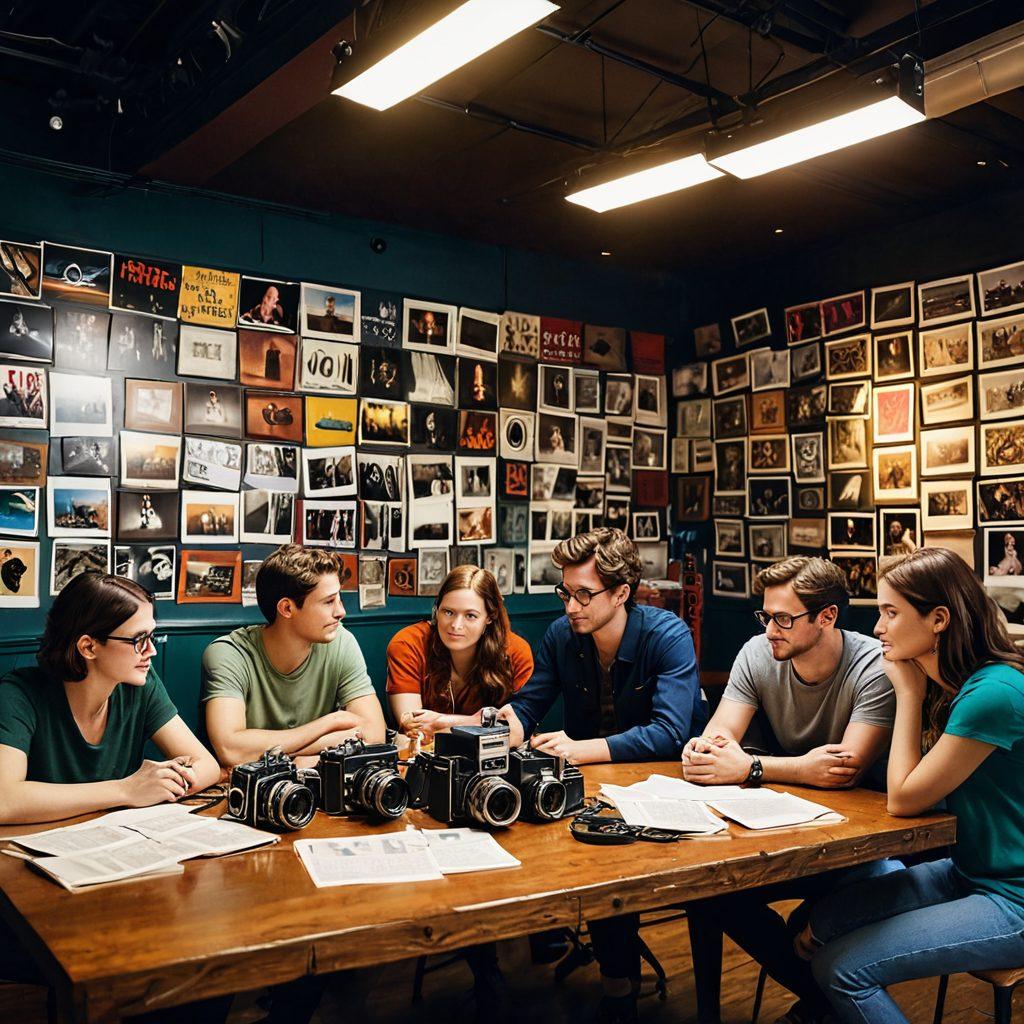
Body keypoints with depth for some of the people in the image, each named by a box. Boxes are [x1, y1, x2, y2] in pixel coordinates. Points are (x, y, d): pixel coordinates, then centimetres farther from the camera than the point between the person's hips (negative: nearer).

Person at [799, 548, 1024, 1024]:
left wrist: (910, 696, -13)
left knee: (842, 968, -14)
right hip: (968, 872, 9)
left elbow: (904, 798, -17)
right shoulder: (948, 684, 3)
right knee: (816, 924, 1)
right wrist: (915, 695, -3)